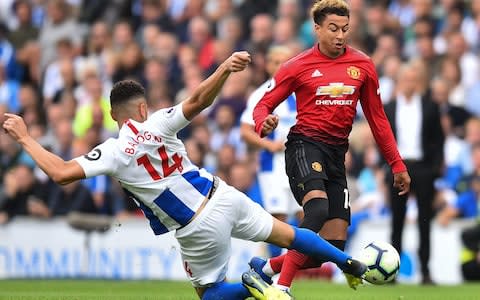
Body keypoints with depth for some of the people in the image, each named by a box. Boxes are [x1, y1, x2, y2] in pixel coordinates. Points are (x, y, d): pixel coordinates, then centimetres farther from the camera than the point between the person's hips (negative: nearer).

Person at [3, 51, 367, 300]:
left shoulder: (113, 152, -8)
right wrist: (224, 69, -24)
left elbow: (61, 173, -14)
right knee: (289, 234, 22)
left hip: (200, 229, -3)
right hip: (225, 197, 4)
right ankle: (350, 264, 21)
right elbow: (197, 101, -18)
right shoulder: (157, 124, -1)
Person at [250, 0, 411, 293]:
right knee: (318, 208, -33)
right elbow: (264, 105, 3)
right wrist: (264, 123, -22)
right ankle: (282, 289, -29)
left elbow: (377, 117, 16)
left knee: (334, 246, -3)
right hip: (305, 145, -5)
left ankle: (267, 267, 17)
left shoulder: (362, 66, 9)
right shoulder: (299, 66, -2)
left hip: (337, 153, 5)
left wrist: (397, 164, 15)